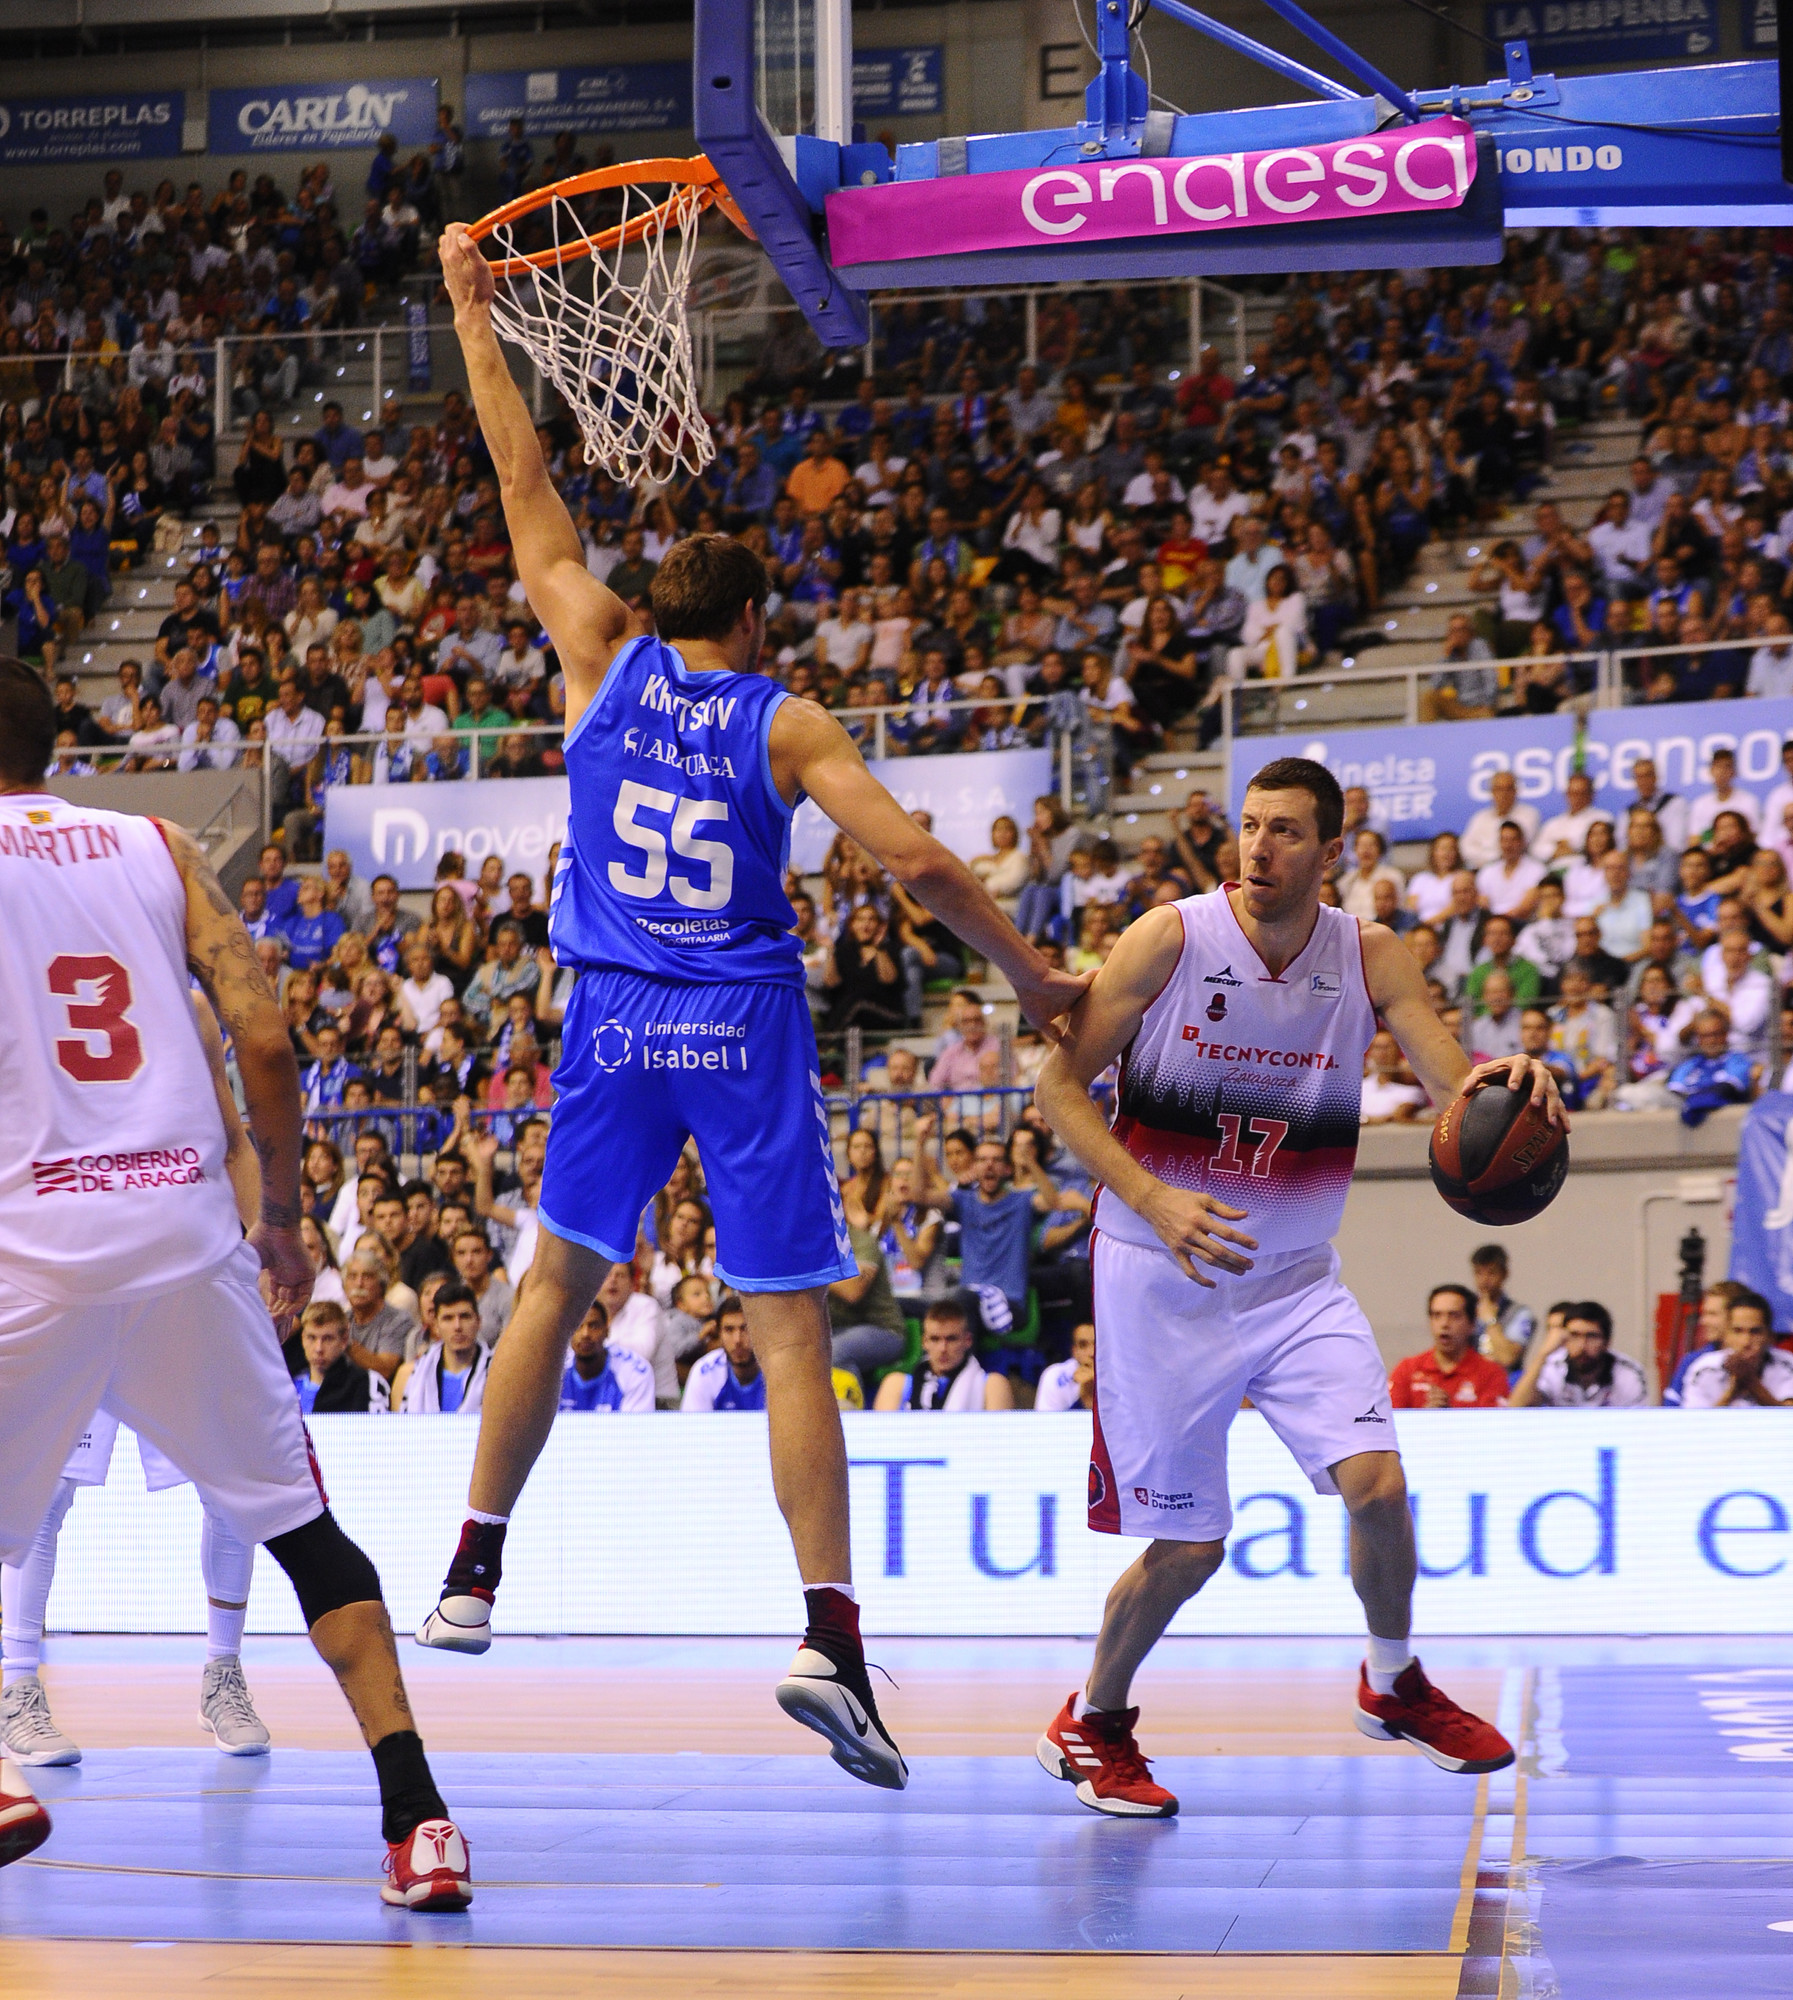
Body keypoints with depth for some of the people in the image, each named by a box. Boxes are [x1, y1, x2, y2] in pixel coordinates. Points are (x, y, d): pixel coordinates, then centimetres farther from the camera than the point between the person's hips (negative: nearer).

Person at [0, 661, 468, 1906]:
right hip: (183, 1226, 3)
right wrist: (284, 1219, 16)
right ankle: (417, 1817, 0)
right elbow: (266, 1041, 6)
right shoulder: (161, 847, 14)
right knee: (299, 1523, 10)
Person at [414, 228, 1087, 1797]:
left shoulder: (604, 661, 5)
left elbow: (529, 492, 12)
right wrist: (1032, 977, 2)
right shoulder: (788, 724, 0)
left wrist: (477, 322, 20)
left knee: (557, 1284, 19)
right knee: (792, 1330, -3)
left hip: (615, 1021, 2)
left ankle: (473, 1574, 18)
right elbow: (915, 860, -9)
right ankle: (831, 1629, -14)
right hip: (746, 1027, -2)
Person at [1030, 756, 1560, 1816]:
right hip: (1164, 1280, -3)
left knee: (1378, 1482, -13)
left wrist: (1506, 1084, -37)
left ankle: (1395, 1686, 16)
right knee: (1189, 1546, -1)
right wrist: (1154, 1201, -24)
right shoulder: (1170, 939, -13)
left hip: (1297, 1279, 3)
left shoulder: (1373, 958, -4)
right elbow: (1060, 1084, -10)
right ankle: (1092, 1723, 26)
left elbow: (1455, 1087, -11)